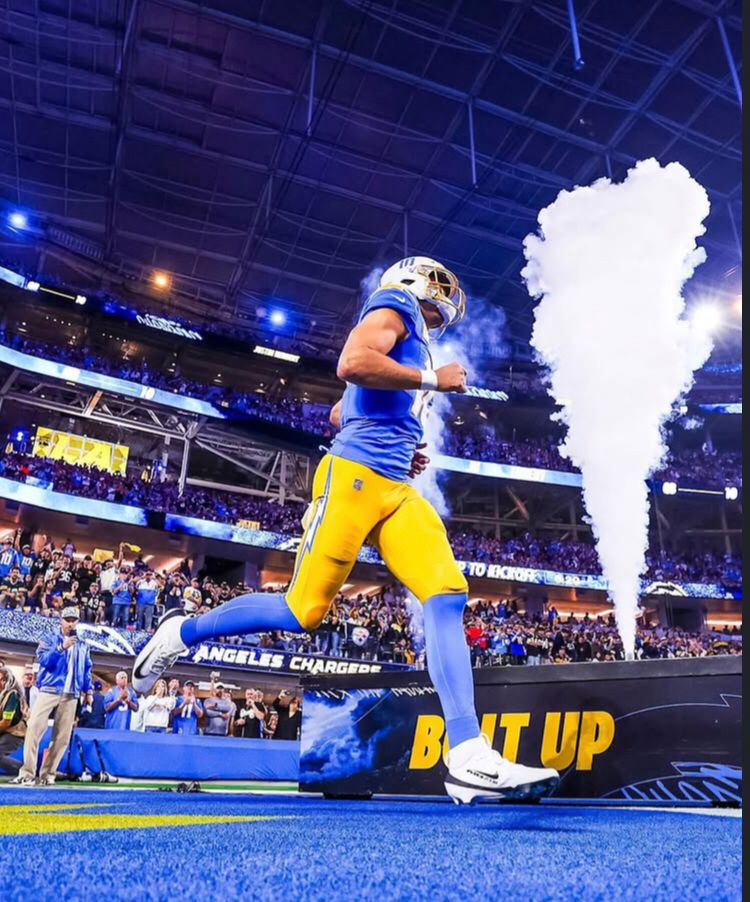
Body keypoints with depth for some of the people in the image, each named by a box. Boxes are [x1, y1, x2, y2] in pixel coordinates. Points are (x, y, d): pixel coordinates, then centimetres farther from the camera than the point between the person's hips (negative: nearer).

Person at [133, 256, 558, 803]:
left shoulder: (411, 343, 30)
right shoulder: (396, 307, 5)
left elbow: (339, 415, 33)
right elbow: (352, 364, -18)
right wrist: (433, 379, -7)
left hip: (397, 491, 9)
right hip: (354, 478, -9)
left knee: (448, 597, -8)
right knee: (304, 611, -5)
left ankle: (470, 760, -11)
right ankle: (183, 631, 19)